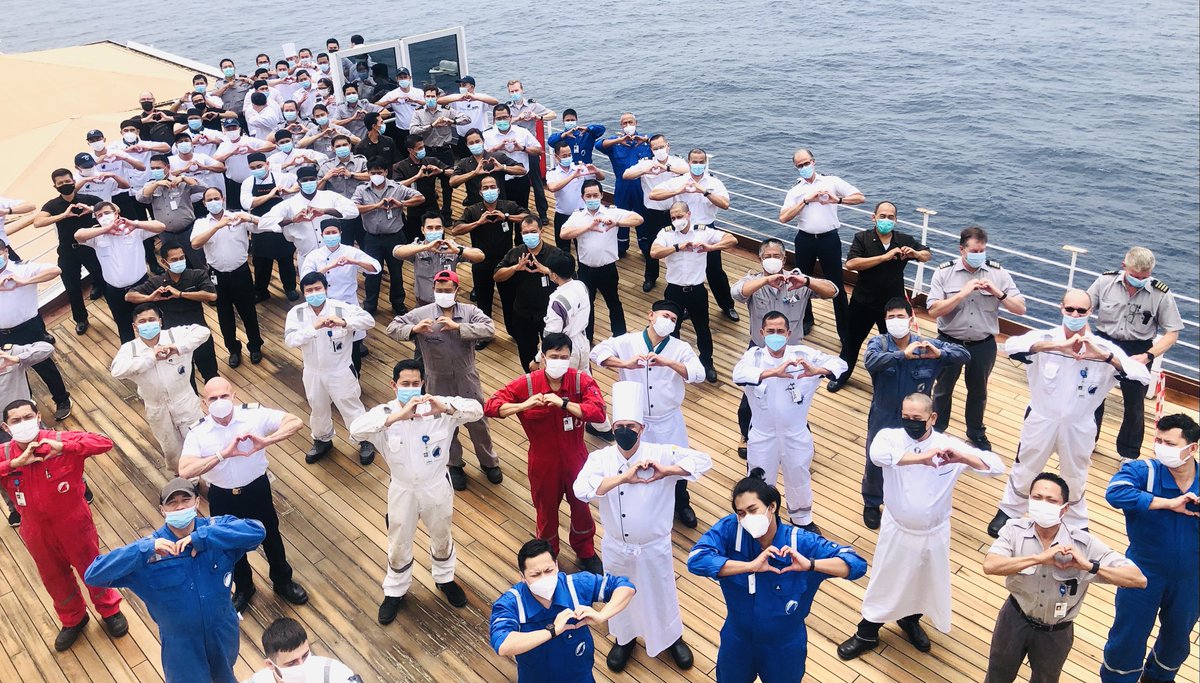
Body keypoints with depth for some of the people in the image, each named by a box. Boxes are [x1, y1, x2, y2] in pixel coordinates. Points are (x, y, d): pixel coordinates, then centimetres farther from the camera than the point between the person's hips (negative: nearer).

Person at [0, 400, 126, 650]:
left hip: (73, 522, -3)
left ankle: (110, 610, 44)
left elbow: (104, 443, -29)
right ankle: (73, 619, 50)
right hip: (36, 531, 3)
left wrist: (64, 447, -38)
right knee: (54, 579, 23)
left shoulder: (61, 440, -20)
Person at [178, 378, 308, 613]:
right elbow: (185, 471, -29)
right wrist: (224, 454, -37)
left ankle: (283, 581, 49)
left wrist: (265, 440, -38)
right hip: (222, 497, 0)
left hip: (257, 489, 0)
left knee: (270, 536, 21)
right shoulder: (197, 433, -17)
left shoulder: (254, 415, -18)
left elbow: (295, 422, -24)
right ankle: (243, 588, 51)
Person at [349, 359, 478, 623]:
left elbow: (476, 410, -28)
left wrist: (446, 408, -47)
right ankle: (395, 591, 46)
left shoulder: (440, 406, -18)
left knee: (441, 538, 25)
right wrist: (398, 416, -49)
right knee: (399, 545, 20)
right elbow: (356, 429, -37)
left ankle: (445, 579, 53)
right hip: (403, 490, 0)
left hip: (436, 487, 1)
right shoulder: (385, 413, -19)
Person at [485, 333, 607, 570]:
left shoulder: (581, 380, -17)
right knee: (546, 510, 20)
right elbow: (490, 406, -20)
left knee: (581, 506, 21)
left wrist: (563, 403, -38)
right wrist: (524, 405, -35)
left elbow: (599, 412, -30)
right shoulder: (527, 384, -17)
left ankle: (586, 552, 49)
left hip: (575, 459, 1)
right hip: (543, 462, 0)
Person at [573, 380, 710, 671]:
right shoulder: (601, 458, -17)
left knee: (661, 595, 21)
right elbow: (582, 490, -34)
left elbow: (703, 461, -25)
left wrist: (665, 470, -36)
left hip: (654, 547, -1)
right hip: (617, 548, 1)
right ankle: (624, 638, 52)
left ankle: (672, 637, 50)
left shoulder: (660, 453, -18)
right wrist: (624, 477, -41)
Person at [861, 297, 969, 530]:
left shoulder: (926, 345, -10)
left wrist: (939, 353, -27)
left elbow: (964, 354, -8)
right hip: (882, 419, -1)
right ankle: (872, 504, 40)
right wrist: (904, 354, -43)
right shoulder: (879, 343, -15)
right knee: (875, 464, 14)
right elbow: (870, 361, -37)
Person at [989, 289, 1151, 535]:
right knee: (1024, 471, 19)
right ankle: (1008, 511, 43)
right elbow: (1012, 345, -37)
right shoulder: (1045, 338, -18)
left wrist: (1104, 356, -35)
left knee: (1075, 479, 23)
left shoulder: (1104, 348, -13)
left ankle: (1077, 526, 47)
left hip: (1079, 428, 1)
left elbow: (1143, 376, -22)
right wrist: (1057, 345, -46)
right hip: (1041, 421, -1)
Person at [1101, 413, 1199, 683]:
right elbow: (1115, 492, -40)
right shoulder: (1143, 471, -21)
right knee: (1128, 637, 13)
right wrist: (1168, 503, -38)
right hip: (1144, 575, -3)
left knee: (1177, 640, 27)